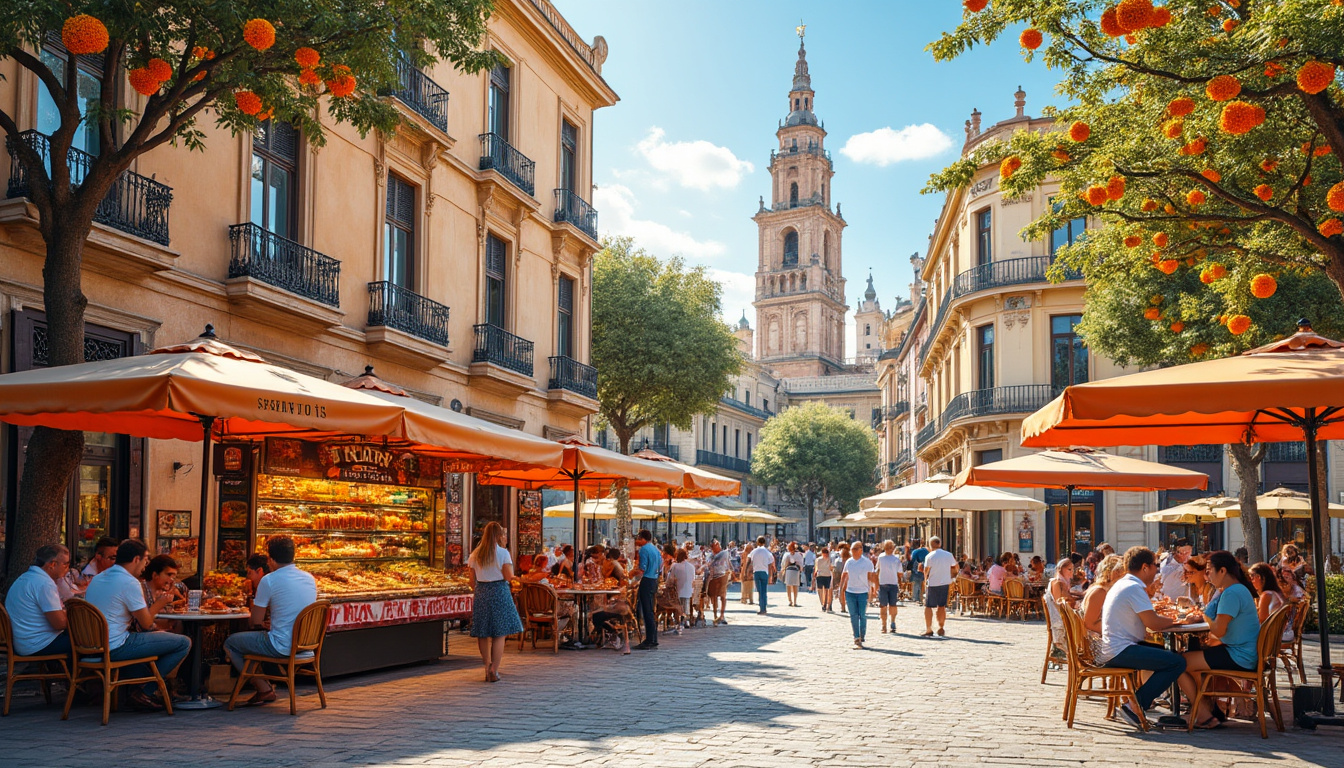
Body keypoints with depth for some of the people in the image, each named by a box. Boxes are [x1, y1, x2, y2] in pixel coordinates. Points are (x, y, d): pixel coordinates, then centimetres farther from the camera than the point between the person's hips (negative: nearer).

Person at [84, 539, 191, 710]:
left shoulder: (97, 579, 13)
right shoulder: (129, 582, -14)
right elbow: (146, 623, -10)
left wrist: (153, 604, 21)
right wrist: (158, 604, 9)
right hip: (115, 648, -9)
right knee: (183, 643, -4)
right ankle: (145, 691, 2)